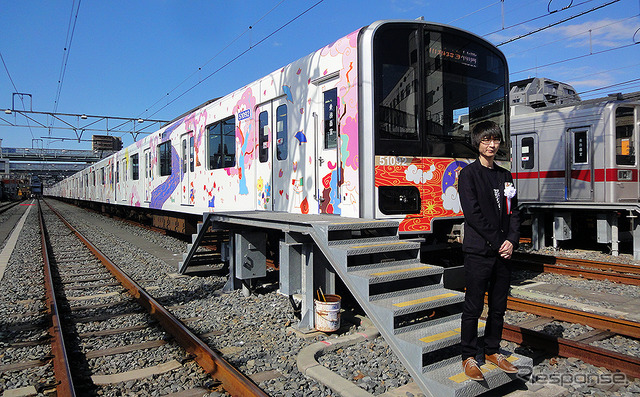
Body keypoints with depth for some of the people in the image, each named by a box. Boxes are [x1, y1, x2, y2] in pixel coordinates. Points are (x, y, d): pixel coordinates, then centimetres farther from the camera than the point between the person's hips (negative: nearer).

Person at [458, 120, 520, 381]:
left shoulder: (505, 175, 15)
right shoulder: (468, 174, -3)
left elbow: (513, 211, 12)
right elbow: (473, 213, -12)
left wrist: (512, 241, -3)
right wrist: (497, 242, -13)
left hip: (503, 251, 6)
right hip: (478, 251, -6)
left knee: (499, 306, 13)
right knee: (473, 308, 1)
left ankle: (492, 351, 28)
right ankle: (469, 357, 14)